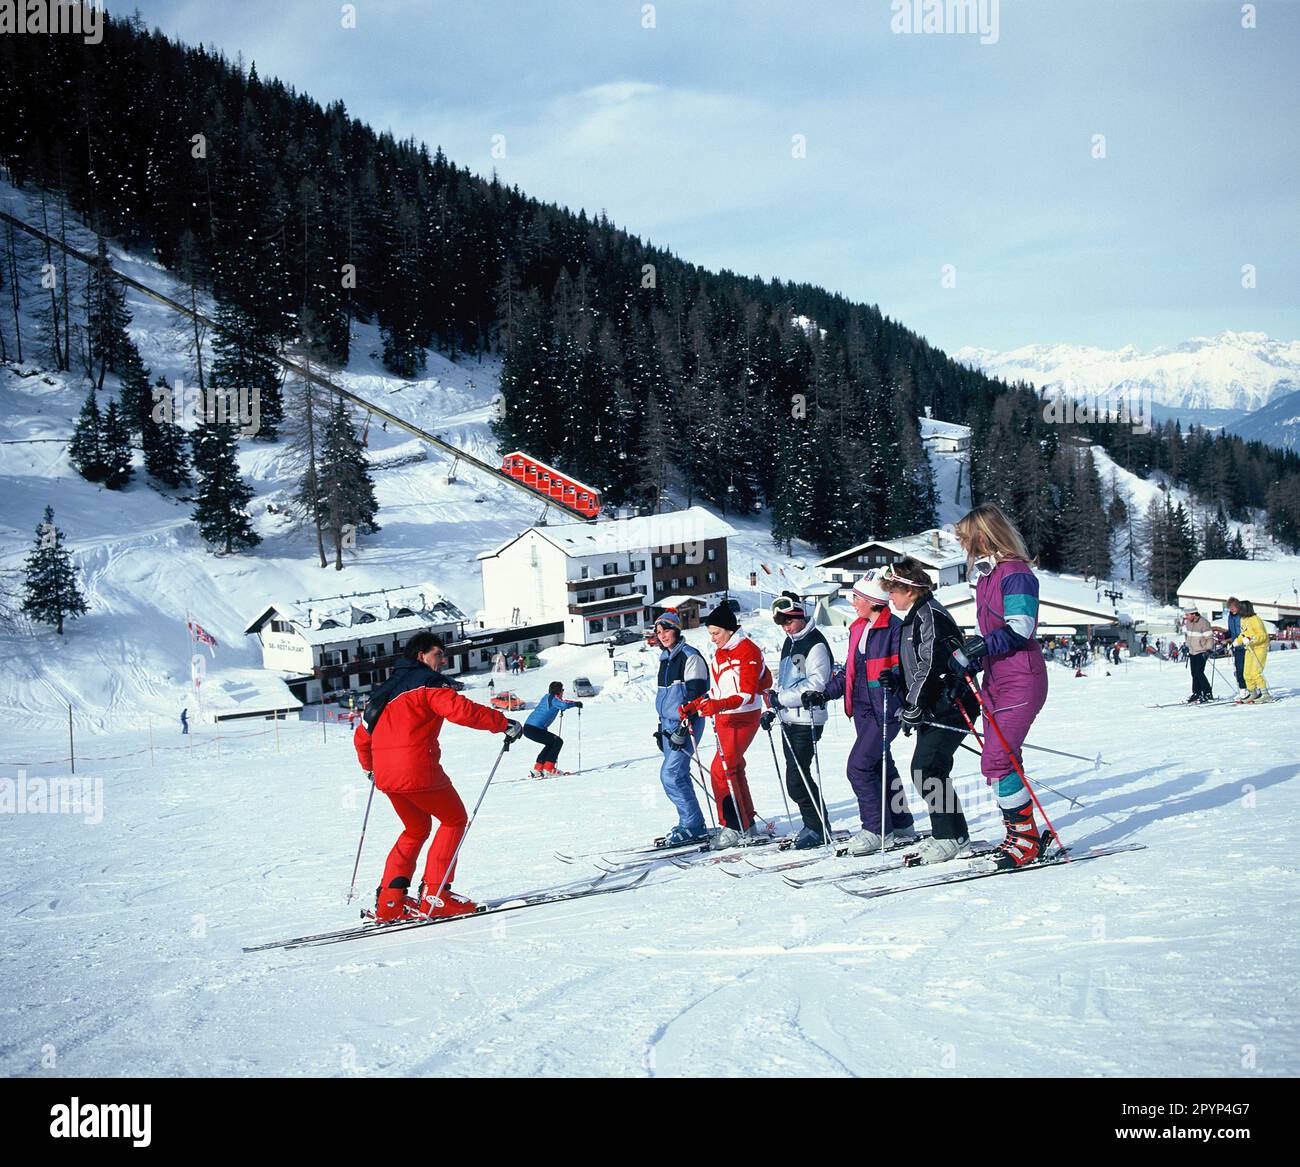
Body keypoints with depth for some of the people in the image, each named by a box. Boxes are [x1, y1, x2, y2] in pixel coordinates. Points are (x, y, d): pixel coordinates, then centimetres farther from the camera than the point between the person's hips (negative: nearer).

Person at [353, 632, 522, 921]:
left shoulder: (388, 688, 22)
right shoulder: (426, 681, -2)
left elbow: (362, 735, 26)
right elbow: (461, 710, -19)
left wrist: (370, 766, 42)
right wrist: (504, 724, -14)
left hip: (386, 774, 8)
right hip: (418, 769, -8)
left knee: (416, 828, 23)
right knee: (455, 820, 8)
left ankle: (389, 899, 12)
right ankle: (433, 896, 0)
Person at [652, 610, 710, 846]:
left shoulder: (690, 656, -10)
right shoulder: (666, 659, 17)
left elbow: (695, 693, -16)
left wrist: (684, 726, -21)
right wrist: (660, 728, 22)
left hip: (686, 724, -9)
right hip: (669, 725, 9)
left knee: (671, 775, -14)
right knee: (678, 776, 8)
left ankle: (693, 827, -8)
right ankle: (690, 824, 14)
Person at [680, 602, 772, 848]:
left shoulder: (748, 651, -14)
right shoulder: (720, 653, 14)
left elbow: (747, 694, -21)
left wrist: (719, 705, -35)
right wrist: (693, 706, 9)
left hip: (743, 719, -9)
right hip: (724, 719, 9)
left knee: (721, 770, -15)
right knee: (733, 771, 13)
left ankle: (733, 827, -10)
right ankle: (748, 826, 22)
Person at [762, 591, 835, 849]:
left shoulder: (816, 644, -11)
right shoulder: (789, 643, 17)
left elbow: (816, 685, -19)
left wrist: (780, 698, -20)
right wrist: (772, 709, 15)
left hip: (807, 720, -9)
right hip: (788, 719, 9)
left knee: (797, 779, -12)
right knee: (797, 775, 10)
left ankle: (818, 828, -3)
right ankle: (813, 825, 19)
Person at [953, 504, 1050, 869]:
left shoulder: (1016, 574, -12)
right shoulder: (985, 576, 16)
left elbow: (1020, 630, -19)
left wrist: (985, 646, -27)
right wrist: (968, 660, 11)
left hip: (1020, 681, -10)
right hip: (994, 681, 10)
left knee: (997, 762, -14)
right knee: (1001, 762, 10)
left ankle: (1025, 838, -5)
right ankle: (1020, 835, 19)